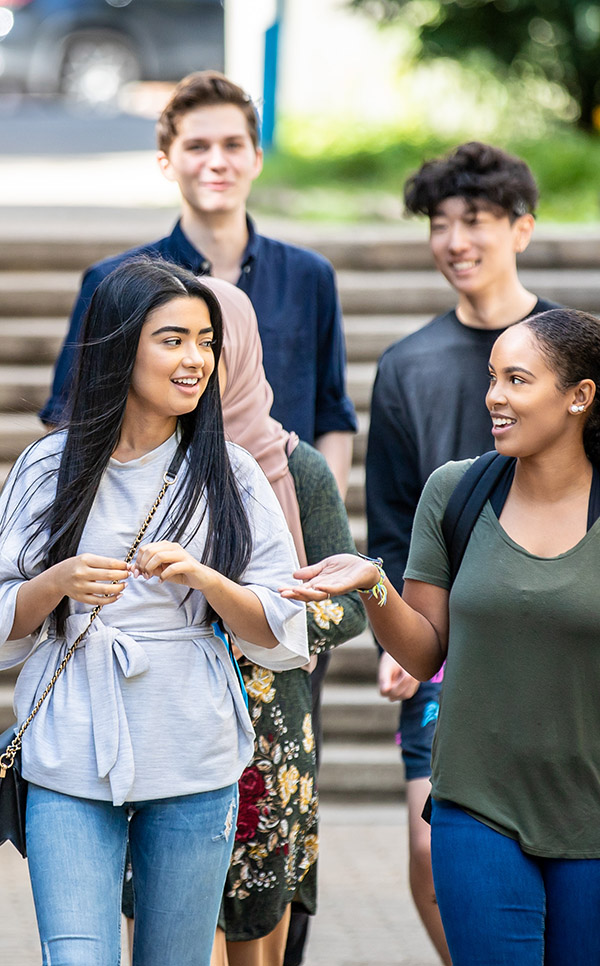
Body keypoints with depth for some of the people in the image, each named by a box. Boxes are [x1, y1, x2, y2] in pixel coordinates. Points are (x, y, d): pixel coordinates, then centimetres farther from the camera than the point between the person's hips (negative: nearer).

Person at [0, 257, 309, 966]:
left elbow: (283, 638, 1)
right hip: (69, 766, -1)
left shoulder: (231, 475, 4)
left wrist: (203, 576, -15)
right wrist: (57, 584, -14)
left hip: (194, 769, 1)